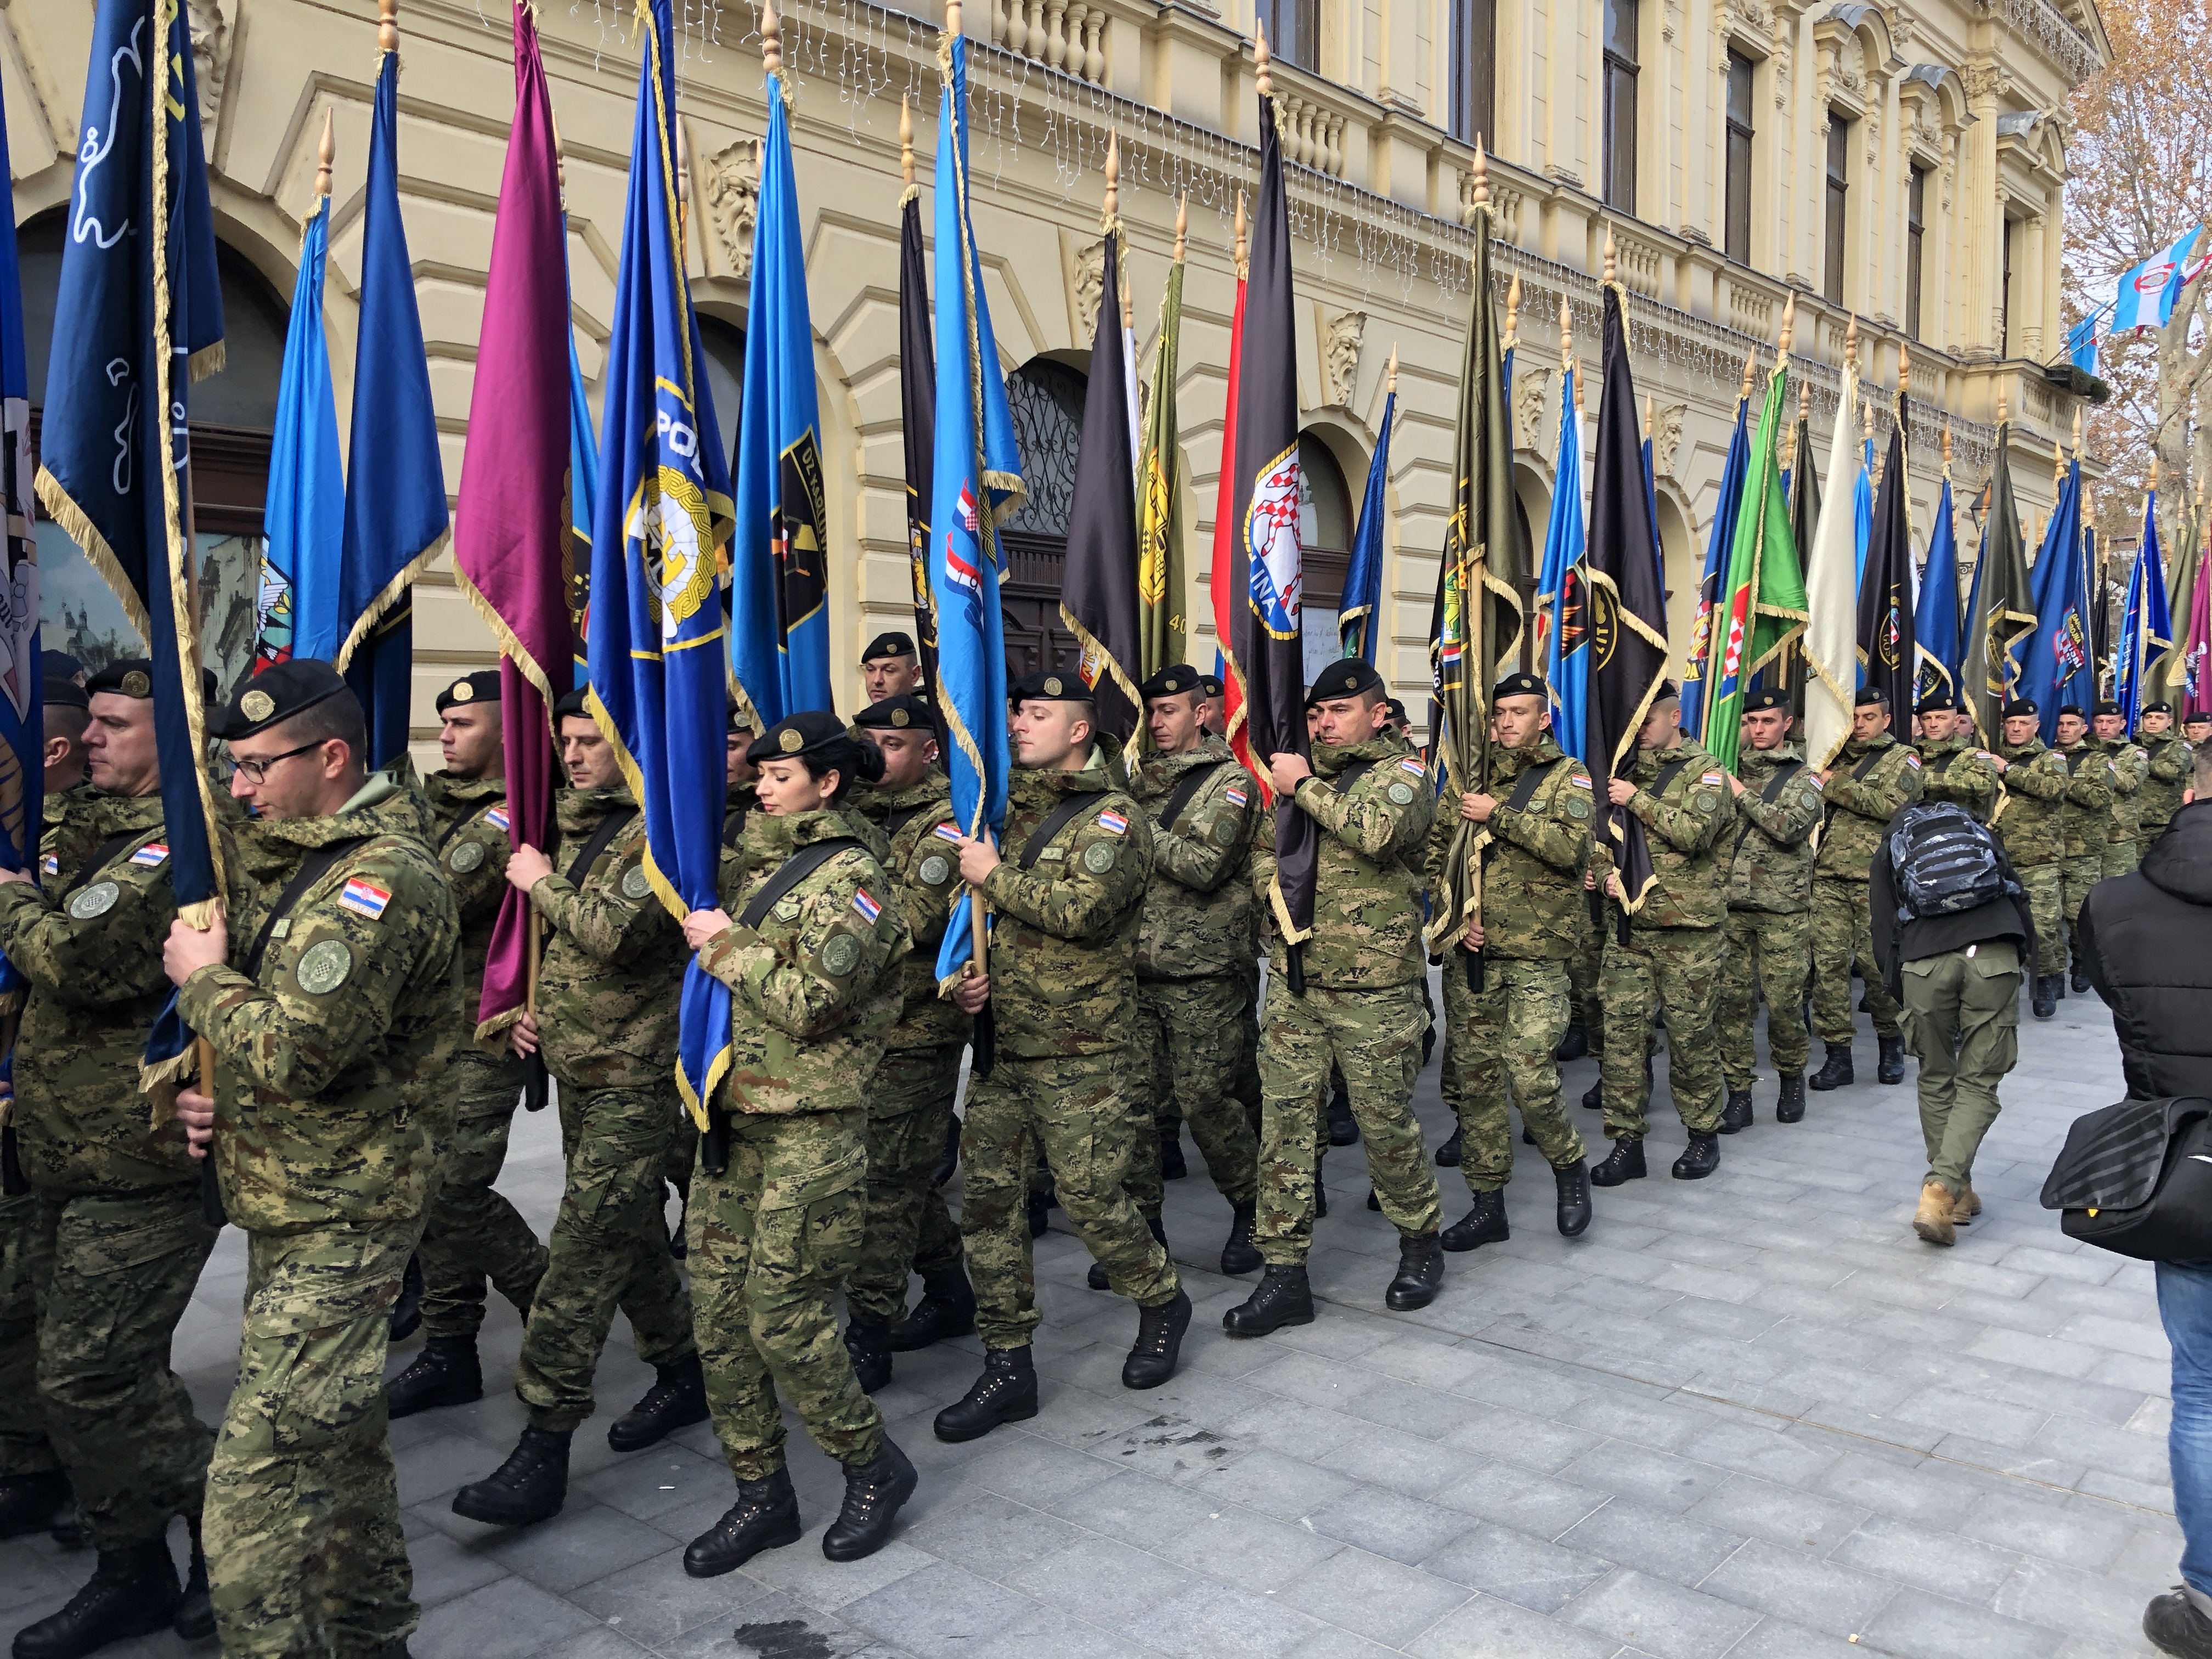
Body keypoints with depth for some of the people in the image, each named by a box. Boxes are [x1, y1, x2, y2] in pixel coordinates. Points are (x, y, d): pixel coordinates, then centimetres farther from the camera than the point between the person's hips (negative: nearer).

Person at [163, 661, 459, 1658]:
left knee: (259, 1485, -8)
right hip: (301, 1212, 10)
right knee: (341, 1445, 22)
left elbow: (291, 1050, -27)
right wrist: (217, 1094, 5)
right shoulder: (309, 858, 13)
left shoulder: (381, 881, -21)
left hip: (336, 1228, -10)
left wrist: (203, 978, -10)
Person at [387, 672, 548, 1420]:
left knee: (456, 1191, -8)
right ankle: (450, 1352, 21)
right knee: (437, 1189, 11)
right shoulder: (437, 798, 14)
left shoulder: (513, 817, -13)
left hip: (482, 1035, -8)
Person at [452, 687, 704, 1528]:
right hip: (576, 1069, 9)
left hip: (635, 1079, -9)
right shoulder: (573, 822, 13)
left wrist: (543, 883, -13)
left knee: (583, 1253, -9)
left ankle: (544, 1448, -3)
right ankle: (682, 1373, 33)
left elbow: (620, 934, -27)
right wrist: (530, 1004, 11)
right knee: (630, 1233, 17)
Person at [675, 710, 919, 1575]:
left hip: (810, 1127, -8)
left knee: (783, 1318, -4)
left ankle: (875, 1465, 19)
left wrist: (726, 945, -10)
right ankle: (761, 1494, 23)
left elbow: (807, 1004, -18)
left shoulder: (851, 879, -11)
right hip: (734, 1115, 8)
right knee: (719, 1311, 8)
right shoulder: (756, 861, 14)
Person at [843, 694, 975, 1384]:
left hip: (915, 1030, -7)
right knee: (907, 1173, 16)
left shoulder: (943, 825, -10)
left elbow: (917, 920, -21)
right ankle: (951, 1294, 32)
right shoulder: (853, 814, 14)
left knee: (886, 1180, -3)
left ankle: (868, 1335, 5)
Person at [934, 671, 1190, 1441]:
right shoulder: (1011, 811, 15)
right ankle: (1008, 1366, 16)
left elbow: (1083, 909, -25)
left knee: (1090, 1197, -2)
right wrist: (969, 971, 5)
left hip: (1080, 1053, -7)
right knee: (988, 1201, 5)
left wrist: (994, 876, -14)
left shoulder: (1113, 817, -7)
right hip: (1001, 1040, 7)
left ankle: (1162, 1303, 27)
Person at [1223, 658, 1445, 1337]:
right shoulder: (1301, 774, 14)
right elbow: (1262, 848, 22)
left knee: (1385, 1121, 5)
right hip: (1294, 980, 5)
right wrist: (1274, 888, 1)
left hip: (1374, 986, -5)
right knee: (1285, 1120, 3)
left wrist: (1306, 786, -16)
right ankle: (1284, 1271, 11)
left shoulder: (1402, 773, -4)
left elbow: (1380, 832, -26)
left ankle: (1421, 1241, 29)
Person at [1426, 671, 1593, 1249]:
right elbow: (1435, 851, 13)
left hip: (1534, 954, -4)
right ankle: (1487, 1204, 19)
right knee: (1475, 1078, 7)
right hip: (1469, 951, 4)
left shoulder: (1567, 776, 2)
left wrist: (1499, 816, -17)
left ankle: (1569, 1165, 17)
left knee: (1529, 1078, -12)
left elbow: (1572, 845, -16)